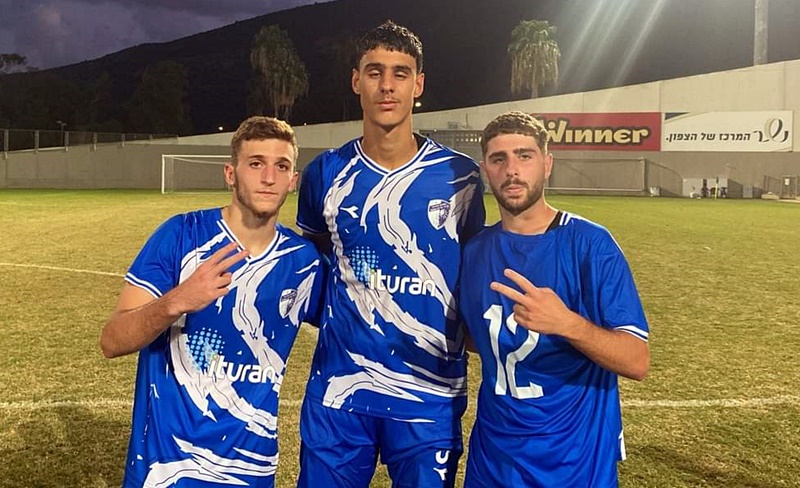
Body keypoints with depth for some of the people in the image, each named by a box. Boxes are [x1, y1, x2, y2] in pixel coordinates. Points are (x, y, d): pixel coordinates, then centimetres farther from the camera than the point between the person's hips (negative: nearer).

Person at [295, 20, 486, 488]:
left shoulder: (459, 175, -4)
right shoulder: (326, 173, 0)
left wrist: (474, 339, 6)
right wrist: (333, 317, 8)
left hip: (430, 394, -1)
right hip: (339, 388, 2)